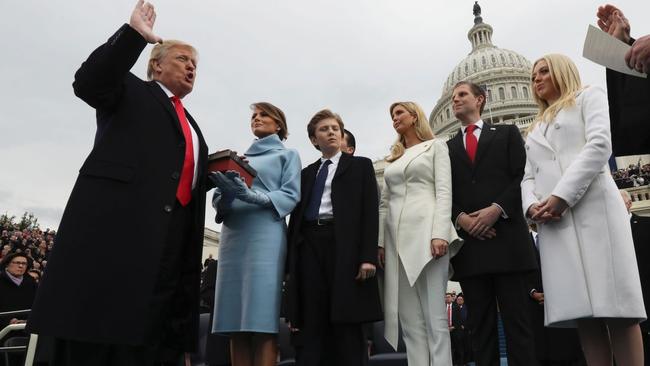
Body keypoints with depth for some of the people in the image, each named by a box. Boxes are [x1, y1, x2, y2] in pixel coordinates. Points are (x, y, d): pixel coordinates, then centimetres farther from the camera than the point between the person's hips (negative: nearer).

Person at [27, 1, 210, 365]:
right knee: (99, 325, -7)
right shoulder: (131, 90, 13)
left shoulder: (190, 123, 30)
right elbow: (88, 83, -8)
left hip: (172, 231, 6)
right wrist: (134, 33, -11)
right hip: (118, 218, -6)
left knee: (150, 333, 3)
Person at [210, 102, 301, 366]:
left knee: (262, 320, -11)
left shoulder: (287, 154, 14)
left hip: (266, 235, -4)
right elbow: (218, 198, 17)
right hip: (232, 235, 5)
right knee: (236, 323, 0)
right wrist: (226, 196, -7)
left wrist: (253, 196, -17)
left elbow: (291, 195, -1)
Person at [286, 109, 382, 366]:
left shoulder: (360, 165, 12)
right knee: (309, 325, 1)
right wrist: (290, 262, 6)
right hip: (310, 246, 4)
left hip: (344, 244, -3)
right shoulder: (307, 173, 22)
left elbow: (370, 212, 1)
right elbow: (296, 216, 16)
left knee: (347, 326, -3)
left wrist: (368, 256, -12)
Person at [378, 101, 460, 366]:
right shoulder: (393, 158, 24)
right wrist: (380, 241, 7)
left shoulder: (435, 146, 11)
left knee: (434, 317, -8)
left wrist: (440, 234, -16)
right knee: (410, 321, 2)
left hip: (425, 232, -5)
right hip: (396, 238, 5)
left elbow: (444, 191, -3)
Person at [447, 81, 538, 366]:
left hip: (506, 237, -2)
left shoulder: (507, 133, 14)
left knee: (516, 319, -1)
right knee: (480, 323, 4)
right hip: (467, 241, 3)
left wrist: (496, 209, -12)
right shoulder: (447, 148, 19)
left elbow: (522, 177, 1)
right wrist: (460, 218, -8)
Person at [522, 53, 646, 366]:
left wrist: (562, 195, -13)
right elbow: (528, 177, 18)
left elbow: (599, 145, -3)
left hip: (594, 208, -4)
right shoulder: (534, 130, 29)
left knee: (615, 304, -8)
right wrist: (532, 205, -5)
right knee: (582, 309, -1)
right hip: (552, 220, 4)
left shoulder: (588, 97, 14)